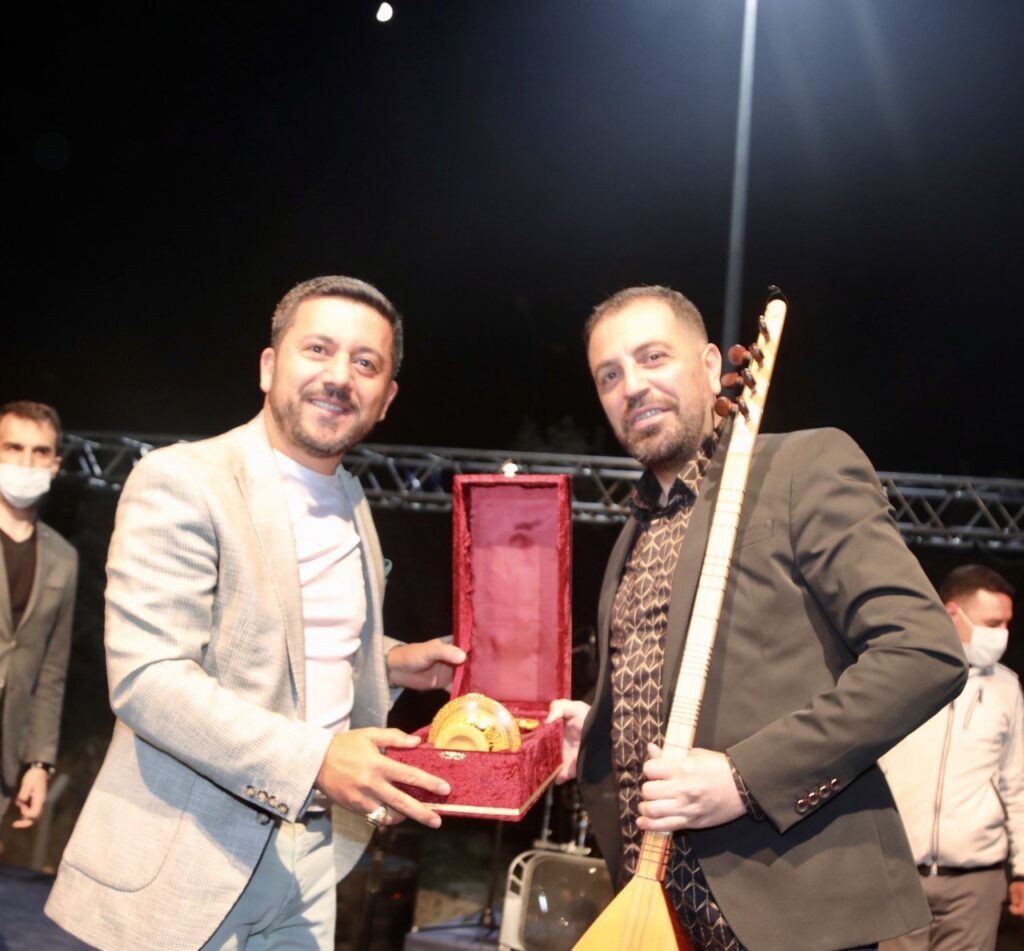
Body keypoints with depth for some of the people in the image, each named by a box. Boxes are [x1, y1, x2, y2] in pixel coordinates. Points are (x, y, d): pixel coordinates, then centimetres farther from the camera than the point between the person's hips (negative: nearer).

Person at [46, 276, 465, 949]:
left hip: (313, 854, 7)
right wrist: (311, 760, -29)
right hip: (185, 864, -6)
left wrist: (391, 663, 5)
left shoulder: (351, 504, 11)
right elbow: (147, 677, -22)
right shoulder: (180, 481, -14)